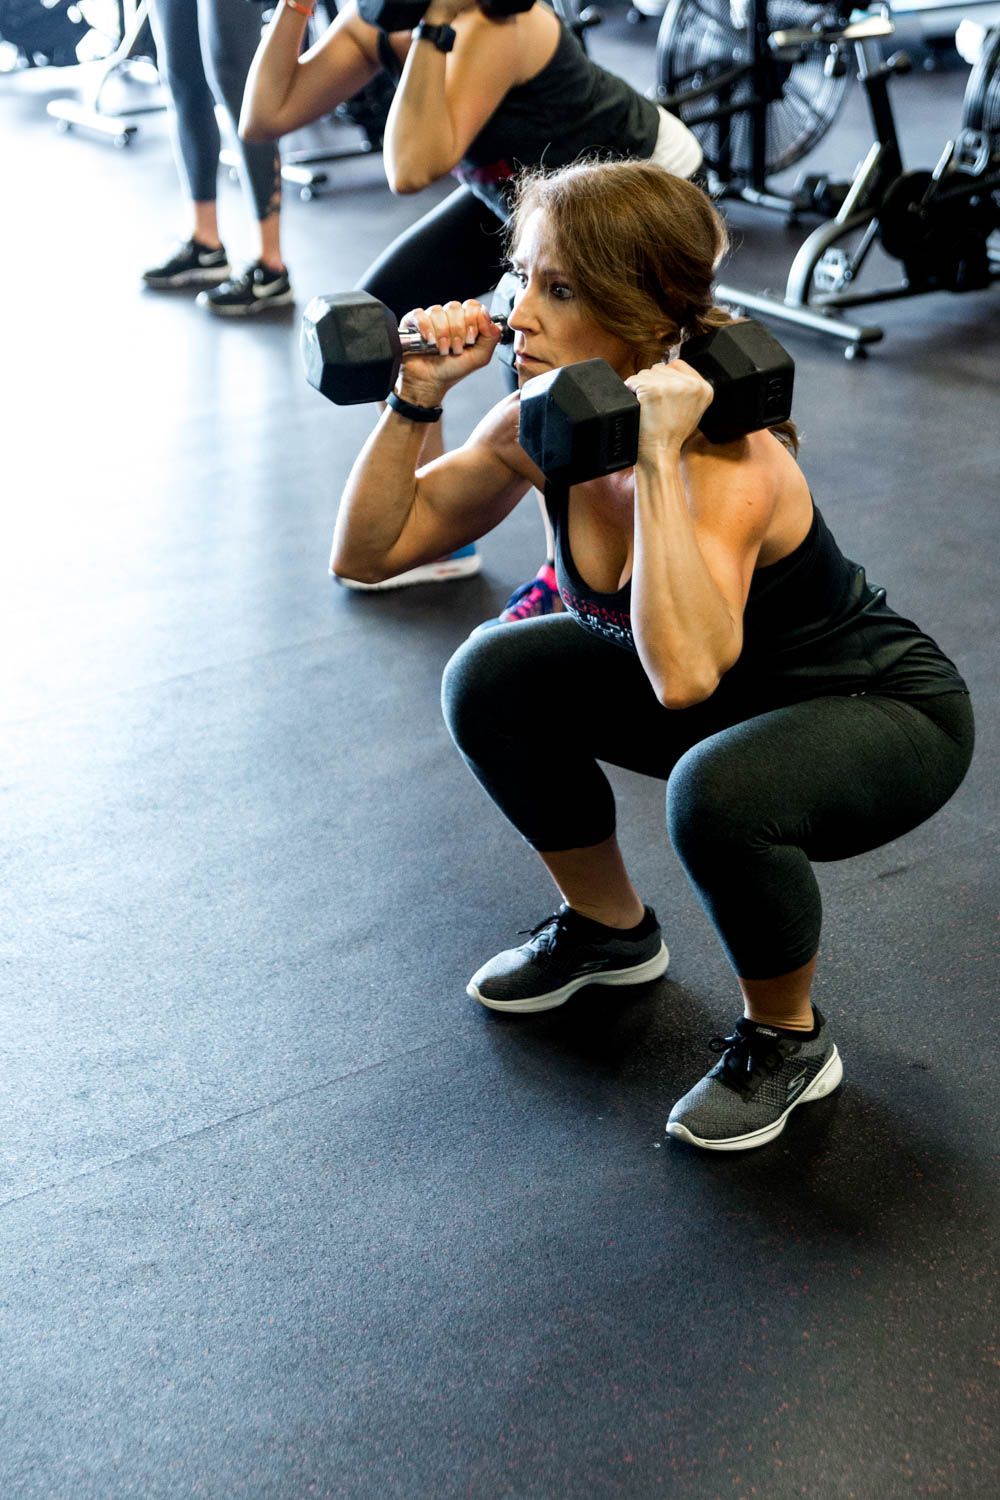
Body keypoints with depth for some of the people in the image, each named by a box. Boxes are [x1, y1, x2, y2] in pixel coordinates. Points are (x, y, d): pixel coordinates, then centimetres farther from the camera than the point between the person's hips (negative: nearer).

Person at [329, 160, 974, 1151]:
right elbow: (367, 552, -9)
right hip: (728, 705, 7)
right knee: (494, 681, -8)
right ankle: (610, 929, 17)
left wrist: (658, 456, -47)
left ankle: (787, 1040, -5)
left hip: (888, 714, -7)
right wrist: (416, 399, -21)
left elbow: (684, 676, -52)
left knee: (719, 793, -37)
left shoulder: (728, 464, -35)